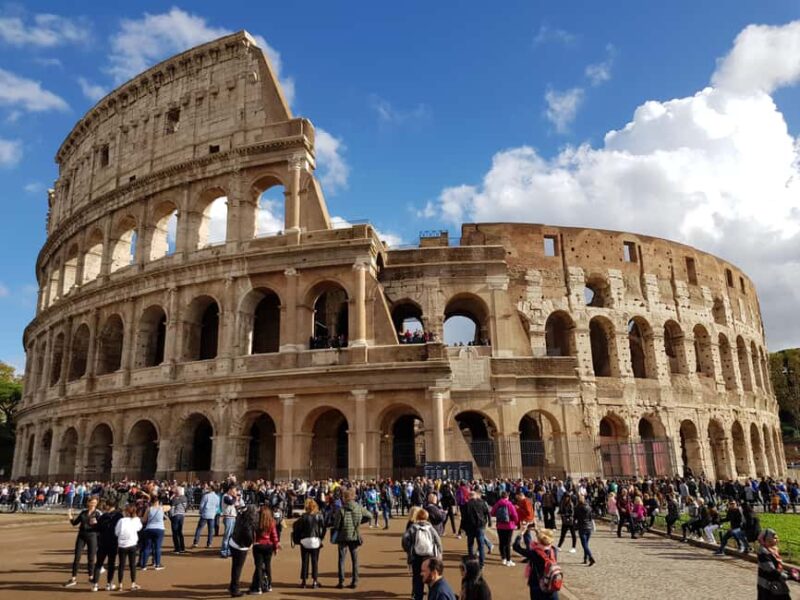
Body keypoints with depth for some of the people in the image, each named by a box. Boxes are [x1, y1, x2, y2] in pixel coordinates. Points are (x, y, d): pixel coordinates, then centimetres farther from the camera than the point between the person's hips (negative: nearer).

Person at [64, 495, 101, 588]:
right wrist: (70, 518, -8)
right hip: (81, 536, 3)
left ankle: (91, 577, 22)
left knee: (91, 558, 5)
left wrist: (96, 523, -32)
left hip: (92, 536, -3)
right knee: (77, 557, 3)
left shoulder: (98, 513, -6)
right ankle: (73, 579, 13)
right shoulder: (83, 512, 6)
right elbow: (75, 523, 10)